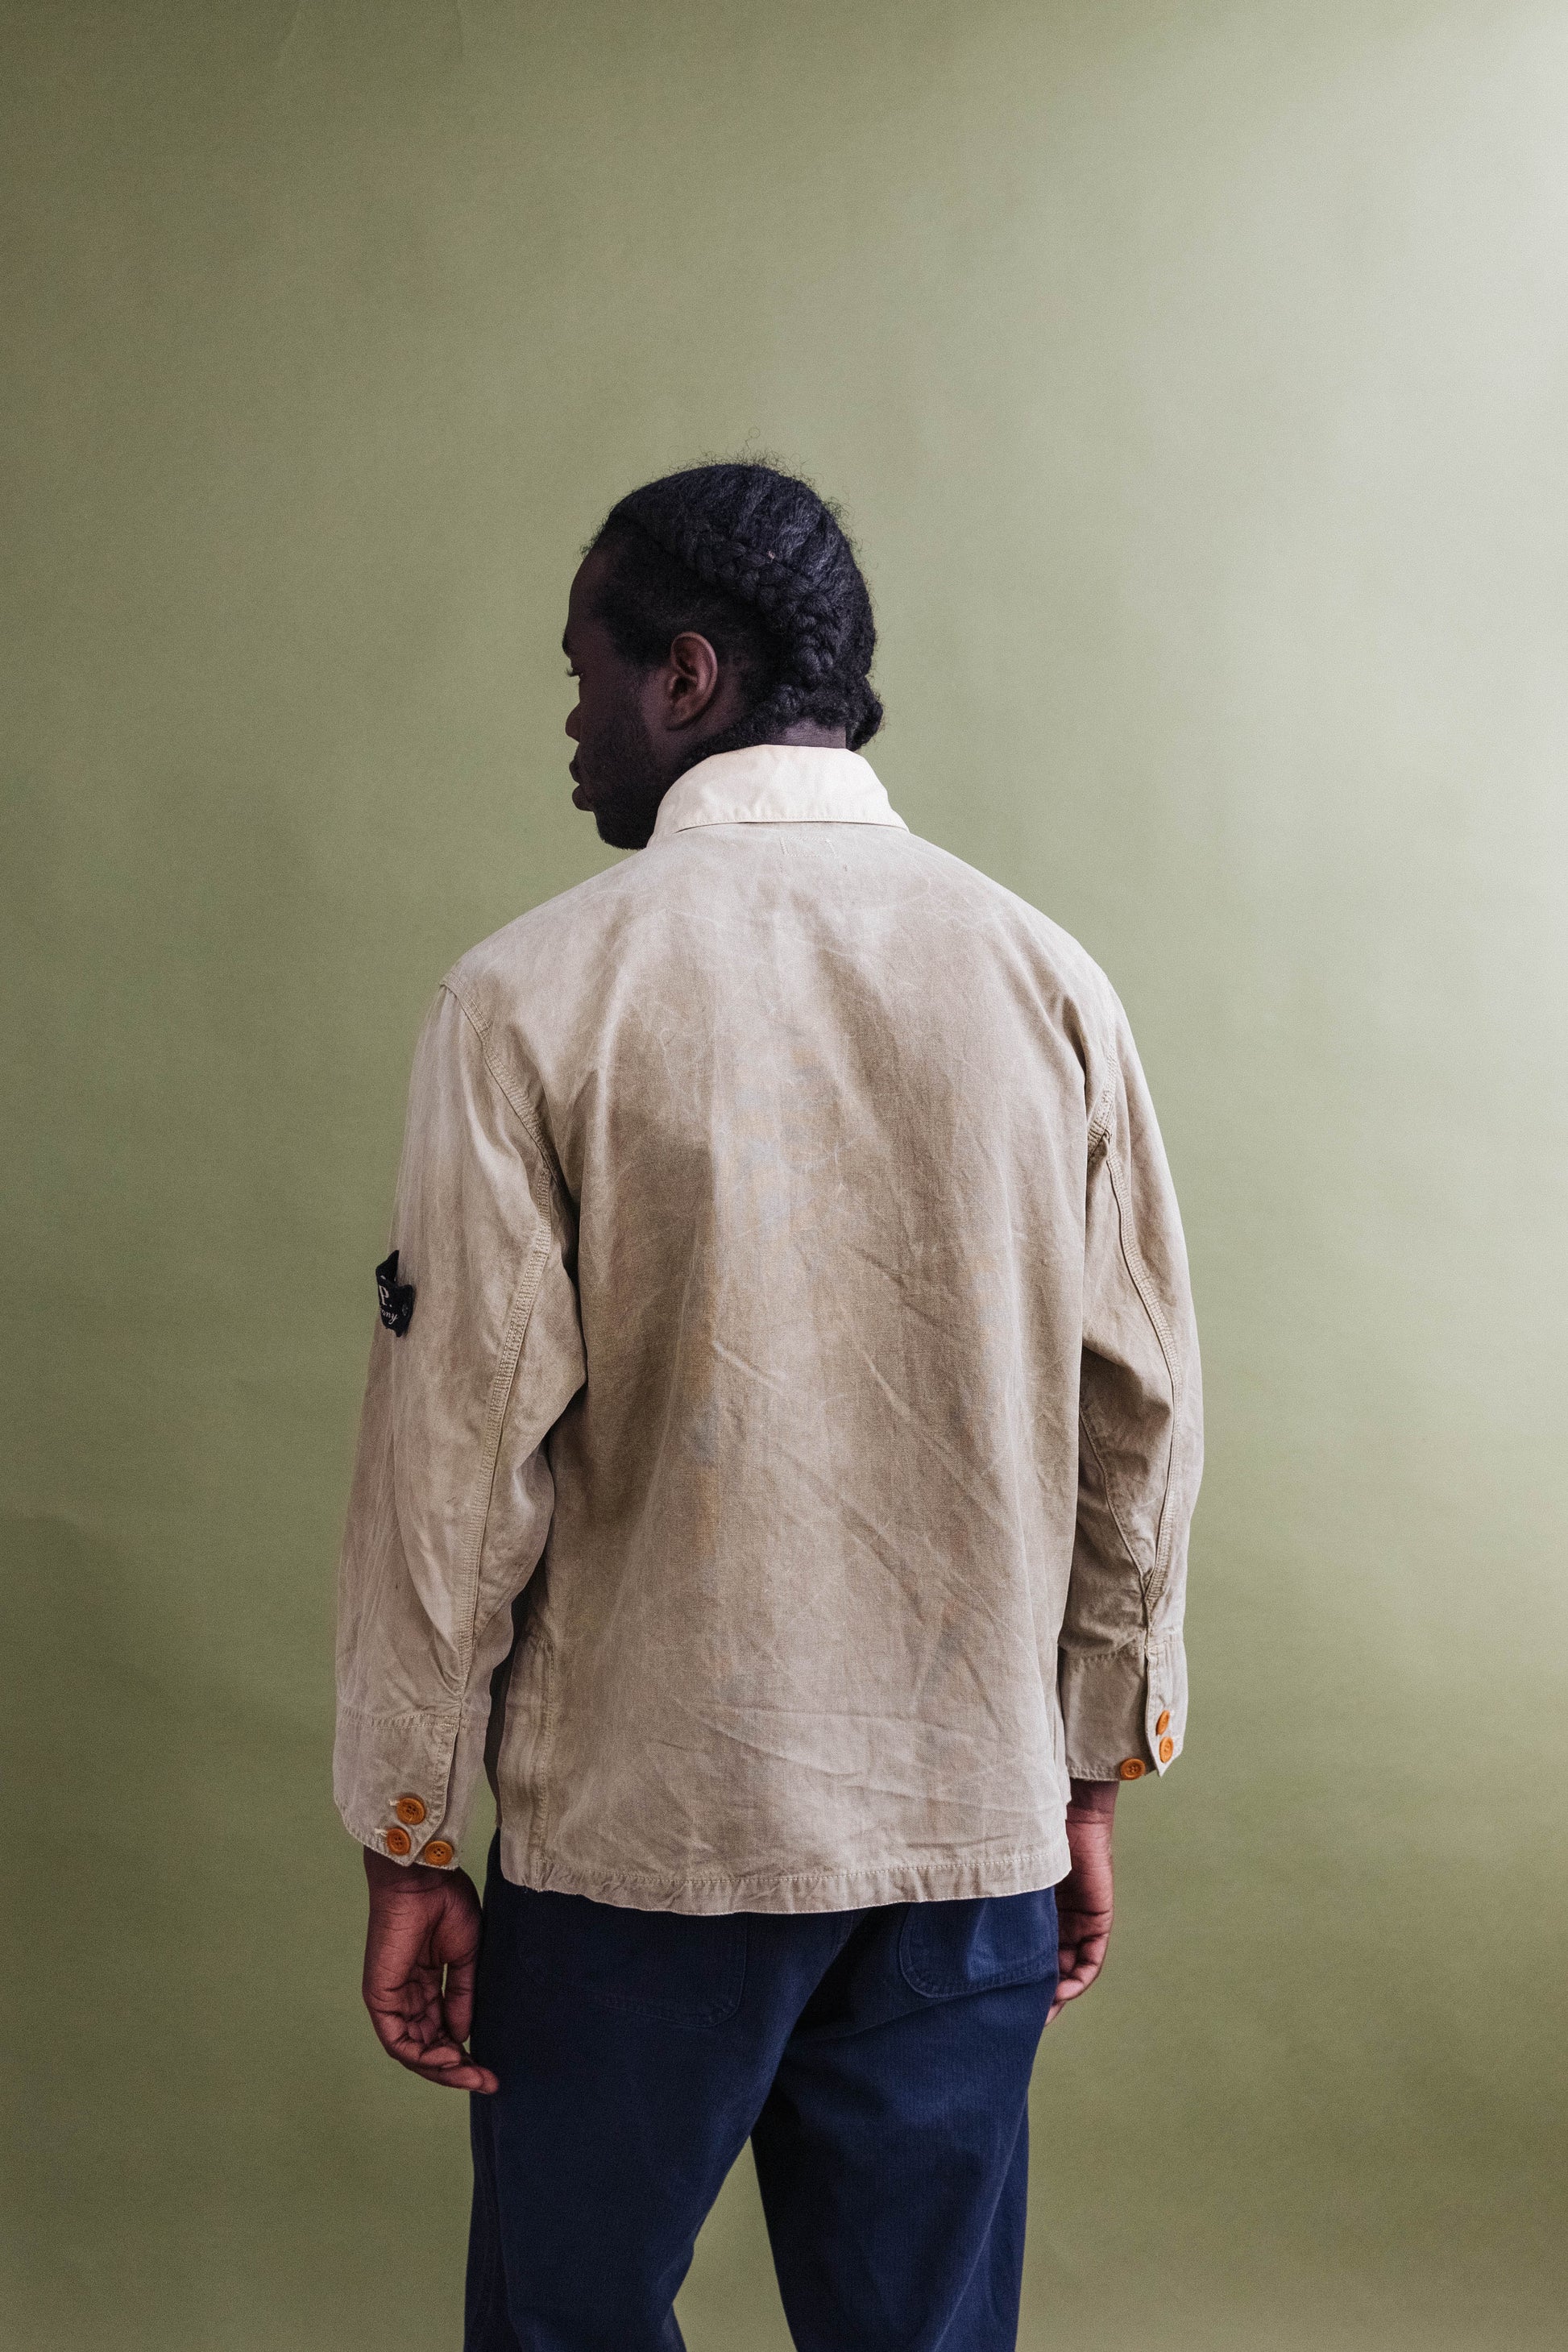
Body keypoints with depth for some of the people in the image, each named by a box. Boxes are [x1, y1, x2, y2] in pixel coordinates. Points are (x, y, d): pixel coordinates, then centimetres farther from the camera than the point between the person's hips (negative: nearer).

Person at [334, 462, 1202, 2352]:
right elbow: (1142, 1420, 3)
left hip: (639, 1832, -3)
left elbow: (459, 1459, -11)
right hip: (977, 1830, 4)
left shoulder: (534, 995, -11)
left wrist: (404, 1843, -1)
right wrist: (1086, 1779, 13)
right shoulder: (1045, 980, 0)